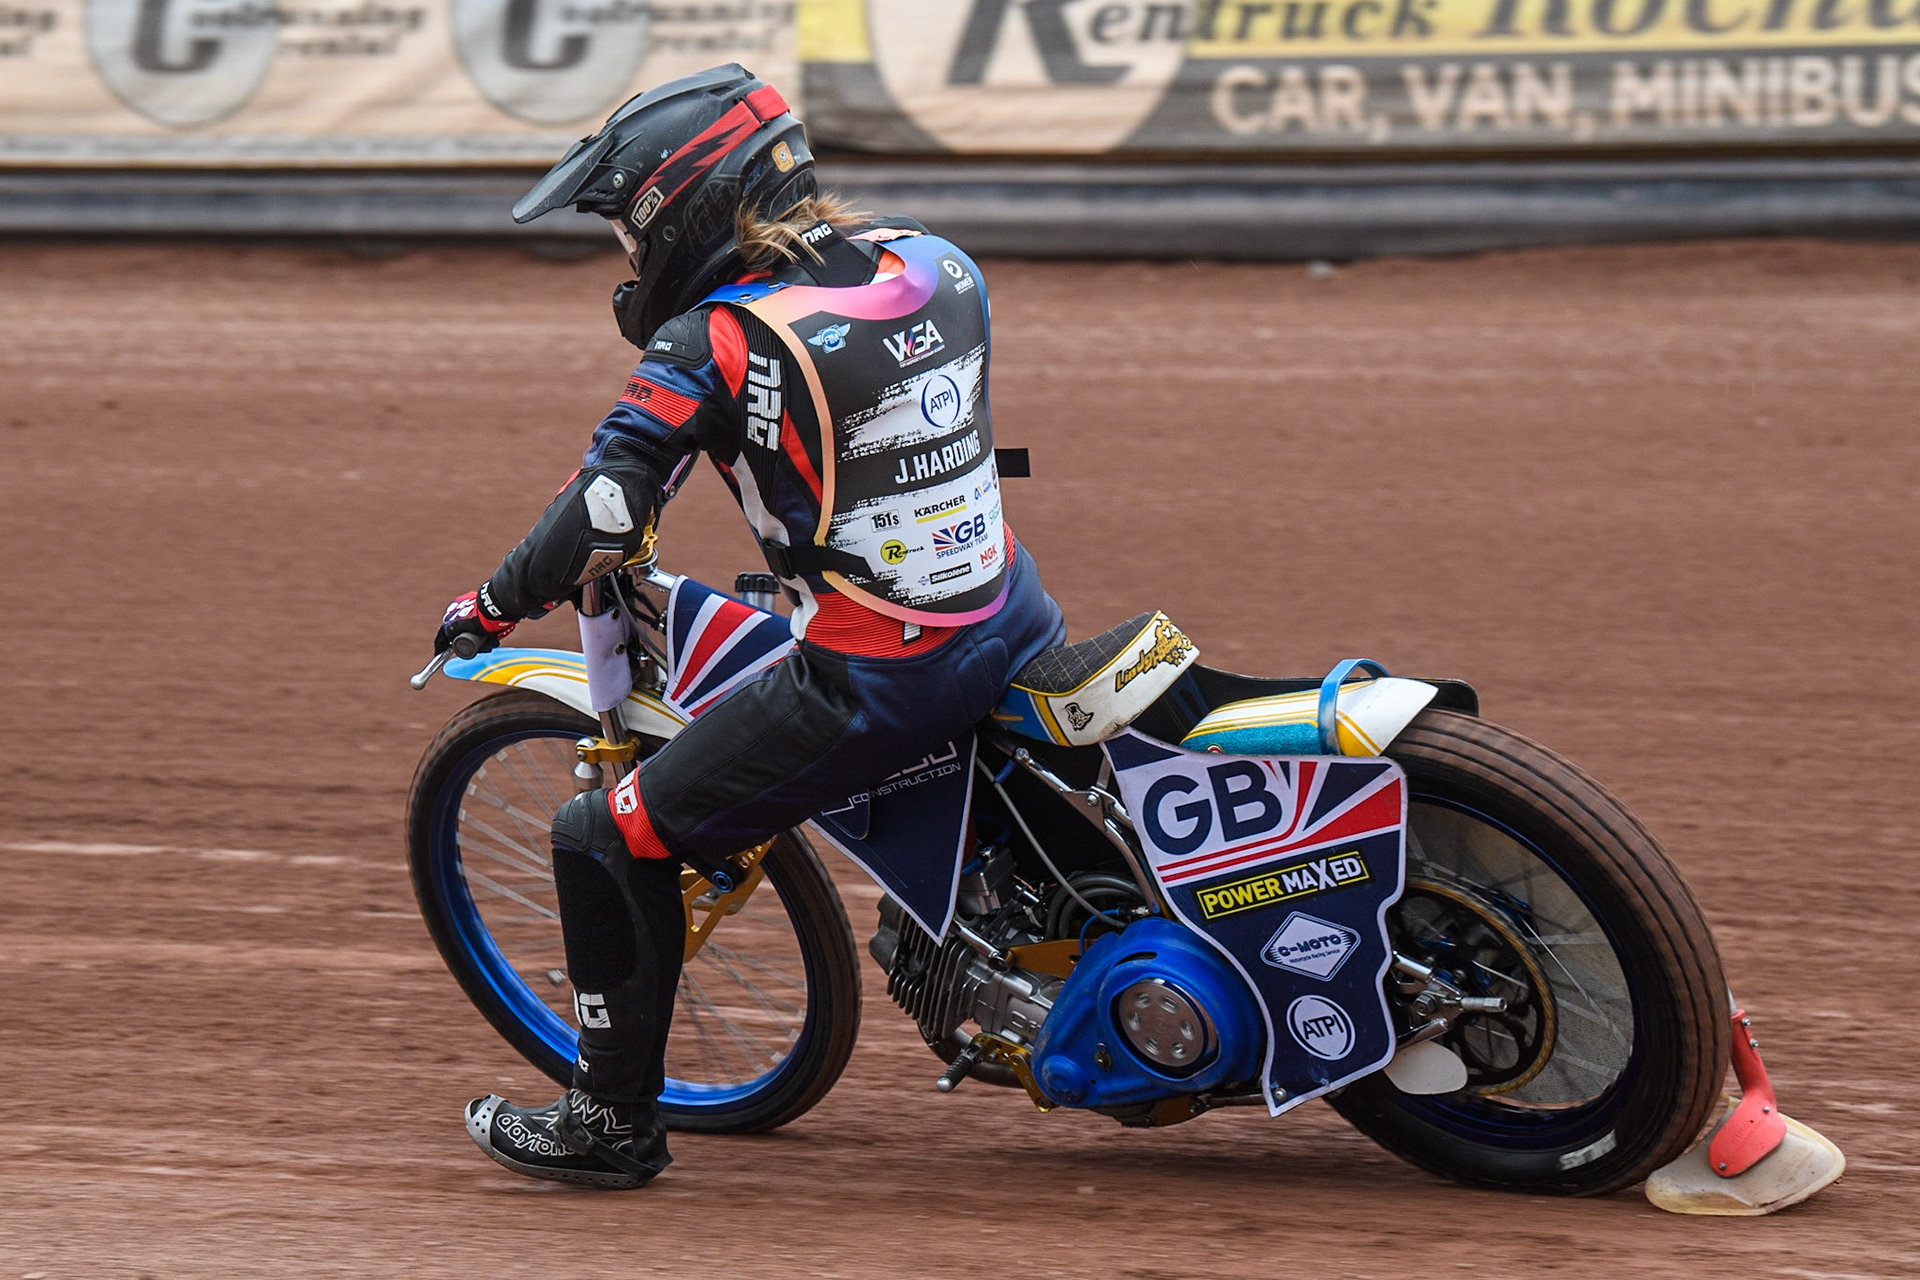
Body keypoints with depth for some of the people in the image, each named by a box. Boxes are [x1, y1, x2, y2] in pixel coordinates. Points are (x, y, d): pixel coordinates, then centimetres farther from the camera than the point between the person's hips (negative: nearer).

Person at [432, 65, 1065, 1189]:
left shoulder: (713, 345, -13)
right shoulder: (934, 263, 5)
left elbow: (604, 516, -19)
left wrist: (492, 609, -1)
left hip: (870, 685, -7)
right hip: (1015, 627, 7)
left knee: (606, 842, 6)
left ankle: (615, 1118, 15)